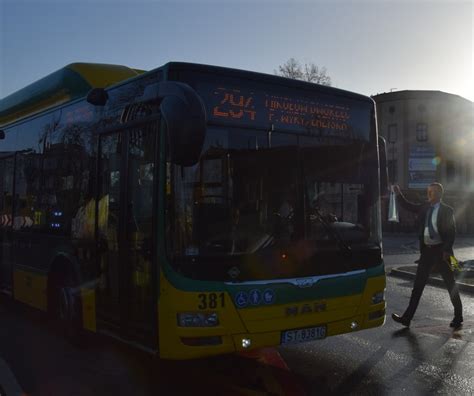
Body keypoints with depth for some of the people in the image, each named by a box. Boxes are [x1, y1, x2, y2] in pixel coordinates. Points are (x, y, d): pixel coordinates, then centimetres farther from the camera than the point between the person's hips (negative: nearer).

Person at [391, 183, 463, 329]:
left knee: (450, 284, 7)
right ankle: (407, 317, 4)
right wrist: (398, 194, -3)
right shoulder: (424, 208, 7)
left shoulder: (447, 210, -7)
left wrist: (447, 250, -17)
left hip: (441, 250, -5)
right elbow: (408, 206, 11)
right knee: (418, 284, 3)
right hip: (426, 250, 5)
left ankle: (458, 317, 23)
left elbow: (452, 232, -9)